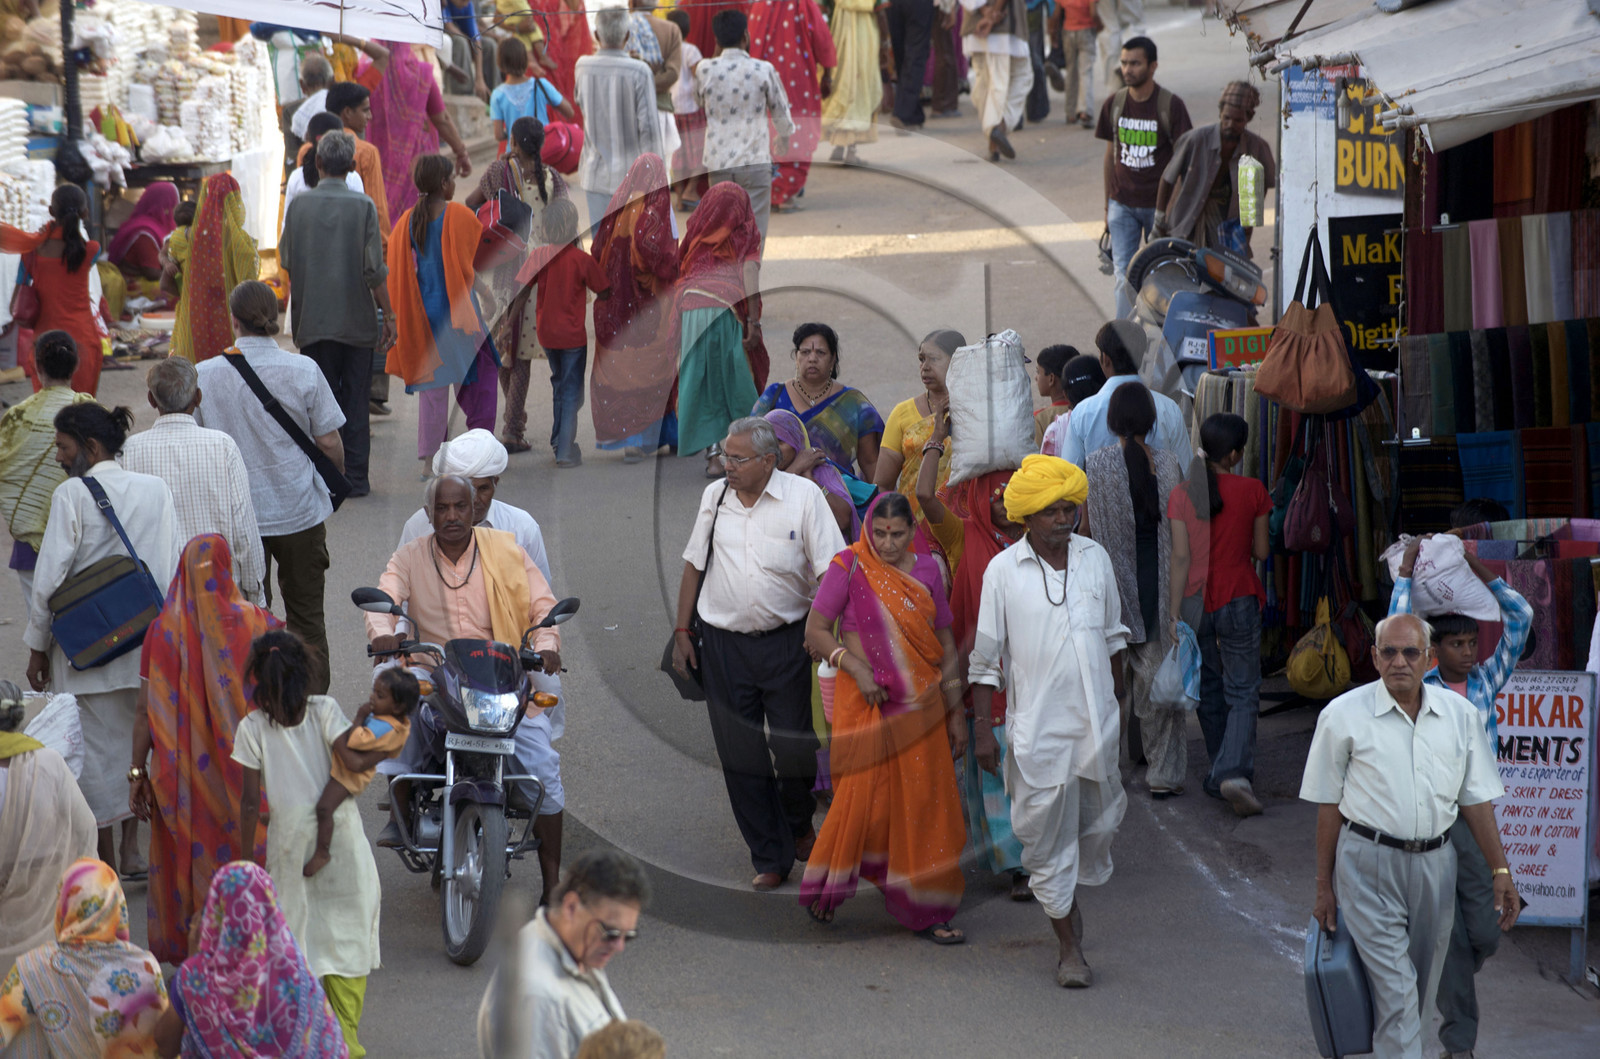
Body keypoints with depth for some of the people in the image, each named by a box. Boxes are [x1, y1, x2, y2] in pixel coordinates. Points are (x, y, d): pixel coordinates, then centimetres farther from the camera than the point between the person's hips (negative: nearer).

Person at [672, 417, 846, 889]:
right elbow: (694, 565, 13)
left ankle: (799, 823, 32)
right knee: (741, 758, 2)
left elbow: (830, 569, -6)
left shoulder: (803, 496, -5)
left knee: (795, 748, 0)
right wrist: (682, 632, 11)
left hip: (786, 641, -3)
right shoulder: (714, 496, 5)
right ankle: (770, 857, 12)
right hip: (723, 643, 3)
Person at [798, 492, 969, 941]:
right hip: (864, 703, -3)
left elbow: (946, 646, 10)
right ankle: (826, 885, 19)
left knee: (923, 803, 2)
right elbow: (815, 631, -5)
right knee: (864, 798, -4)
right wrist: (855, 666, -19)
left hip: (919, 702, 3)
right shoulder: (849, 568, -5)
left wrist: (955, 714, 9)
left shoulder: (926, 570, 6)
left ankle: (923, 910, 10)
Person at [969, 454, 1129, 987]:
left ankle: (1070, 896, 40)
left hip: (1096, 720, 3)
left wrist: (1117, 694, 20)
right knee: (1046, 833, 1)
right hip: (1036, 726, -3)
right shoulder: (1003, 571, -6)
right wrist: (982, 728, -3)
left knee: (1098, 821, 12)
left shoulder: (1095, 558, 4)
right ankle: (1068, 944, 11)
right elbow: (986, 657, -1)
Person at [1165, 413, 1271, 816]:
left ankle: (1221, 775, 27)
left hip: (1196, 600, 2)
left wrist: (1175, 615, -6)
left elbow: (1181, 558, -8)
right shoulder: (1252, 491, -7)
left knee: (1208, 690, 18)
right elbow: (1261, 552, 0)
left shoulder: (1181, 495, -6)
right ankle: (1234, 772, -18)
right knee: (1242, 692, 3)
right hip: (1239, 601, -2)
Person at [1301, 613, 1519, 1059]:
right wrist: (1324, 888, 2)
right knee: (1394, 989, -10)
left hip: (1435, 863, 4)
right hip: (1368, 865, -4)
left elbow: (1476, 799, 10)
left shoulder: (1460, 714, 5)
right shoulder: (1343, 715, -4)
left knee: (1422, 986, 12)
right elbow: (1329, 806, 1)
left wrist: (1500, 871, 4)